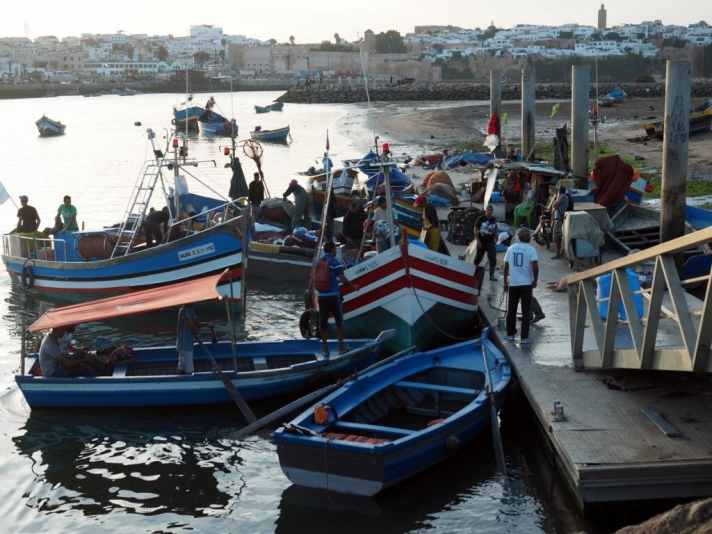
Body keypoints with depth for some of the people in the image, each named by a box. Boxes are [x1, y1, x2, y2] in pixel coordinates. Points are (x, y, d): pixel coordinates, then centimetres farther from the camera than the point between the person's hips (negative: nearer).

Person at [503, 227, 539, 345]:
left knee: (511, 310, 14)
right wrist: (535, 280, -2)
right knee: (526, 312, 3)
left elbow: (506, 266, 5)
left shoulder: (511, 248, 4)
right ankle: (524, 338, 2)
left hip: (513, 283, 3)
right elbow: (535, 266, -14)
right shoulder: (531, 249, -5)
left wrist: (505, 282, 13)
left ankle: (510, 334, 19)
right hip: (526, 284, -2)